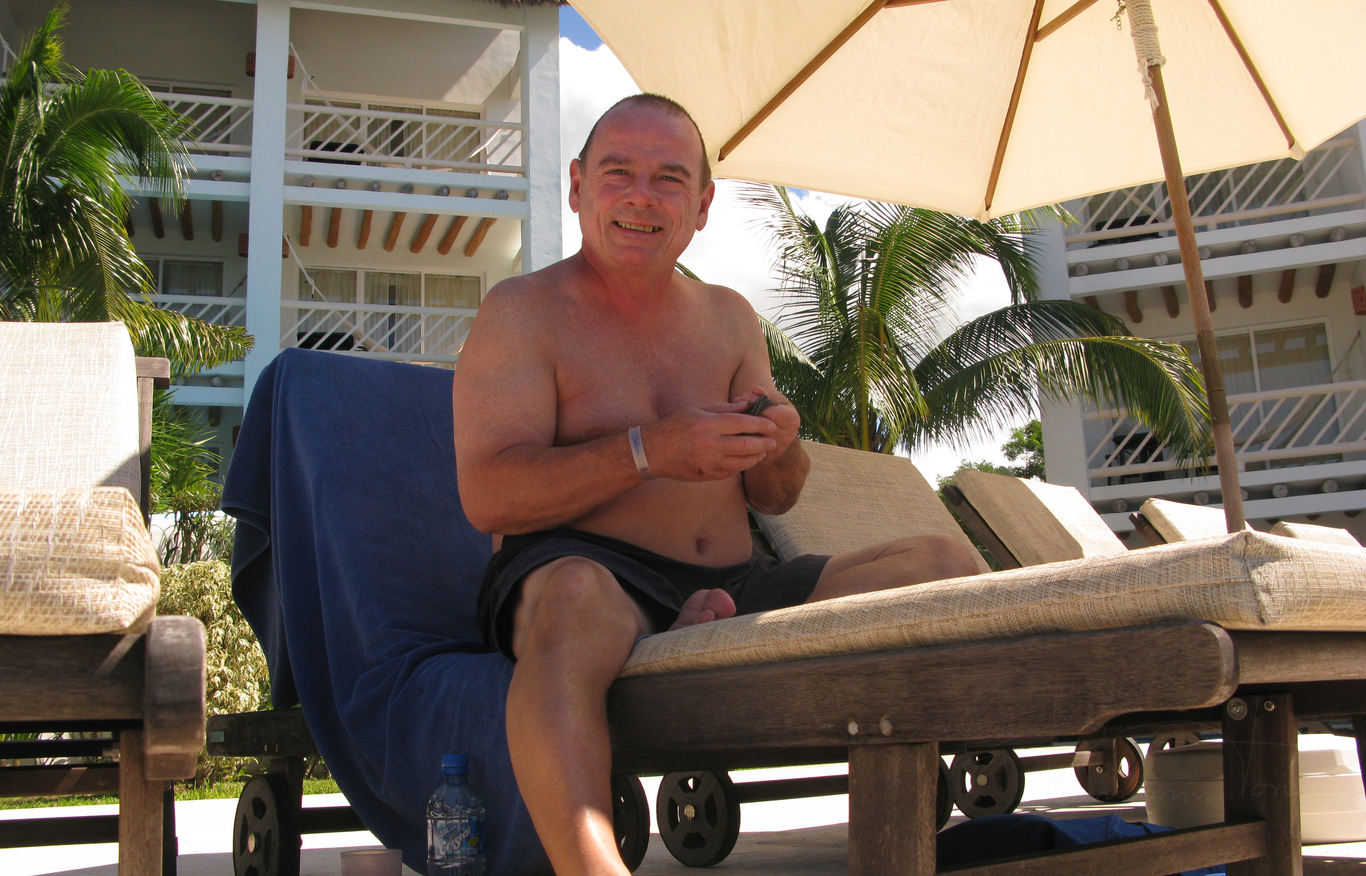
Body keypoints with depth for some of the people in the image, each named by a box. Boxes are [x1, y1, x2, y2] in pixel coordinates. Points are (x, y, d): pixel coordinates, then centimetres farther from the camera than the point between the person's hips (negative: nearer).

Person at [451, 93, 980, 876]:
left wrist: (780, 447, -8)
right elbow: (487, 497, -10)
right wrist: (646, 452, -21)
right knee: (575, 594, -41)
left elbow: (776, 498, 17)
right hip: (586, 569, -5)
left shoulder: (730, 318, 18)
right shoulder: (522, 311, 3)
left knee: (943, 564, -8)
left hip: (735, 589, 6)